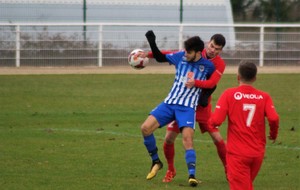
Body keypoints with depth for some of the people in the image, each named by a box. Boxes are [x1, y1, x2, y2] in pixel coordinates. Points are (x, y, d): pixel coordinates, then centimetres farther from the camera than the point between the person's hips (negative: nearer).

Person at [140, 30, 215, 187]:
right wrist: (152, 42, 1)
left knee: (187, 138, -24)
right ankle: (156, 162, 9)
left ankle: (192, 175, -24)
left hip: (188, 107, -4)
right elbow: (160, 57, 15)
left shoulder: (208, 66, -3)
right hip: (169, 103, 4)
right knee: (145, 128, -10)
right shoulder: (180, 57, 3)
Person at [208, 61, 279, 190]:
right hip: (258, 153, 3)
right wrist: (273, 134, 6)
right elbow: (273, 118, -14)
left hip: (237, 153, -3)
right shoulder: (264, 97, 0)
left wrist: (210, 123, 10)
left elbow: (216, 120, -14)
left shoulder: (229, 94, -6)